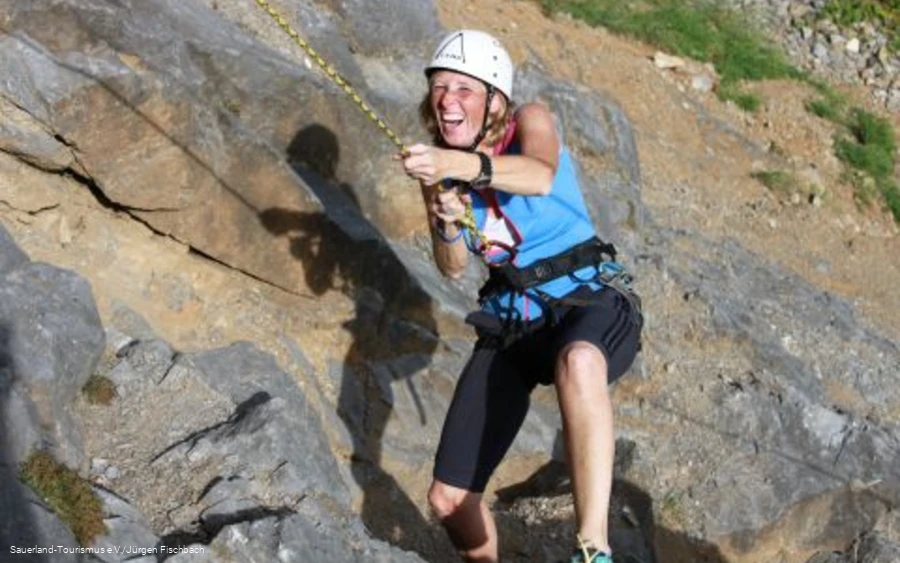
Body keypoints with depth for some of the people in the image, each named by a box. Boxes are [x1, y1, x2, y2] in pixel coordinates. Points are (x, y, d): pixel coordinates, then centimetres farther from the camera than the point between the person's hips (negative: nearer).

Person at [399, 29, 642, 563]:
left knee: (577, 362, -45)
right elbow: (453, 268, 6)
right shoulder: (436, 164, 5)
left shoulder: (530, 121, -8)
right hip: (511, 320, 5)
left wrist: (463, 165, -50)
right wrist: (447, 225, -16)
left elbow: (541, 176, -32)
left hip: (590, 301, -5)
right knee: (448, 498, -1)